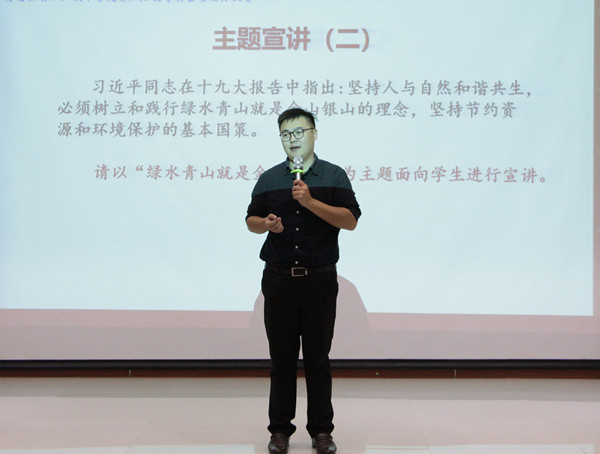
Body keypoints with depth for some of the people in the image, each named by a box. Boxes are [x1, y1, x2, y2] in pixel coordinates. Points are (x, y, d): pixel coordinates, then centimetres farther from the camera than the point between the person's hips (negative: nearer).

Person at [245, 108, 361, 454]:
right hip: (279, 279, 2)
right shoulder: (269, 179, 10)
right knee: (282, 357, 6)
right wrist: (266, 224, -9)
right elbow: (251, 220, 13)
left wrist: (310, 201, -16)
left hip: (320, 279, -1)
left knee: (318, 357, 5)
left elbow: (350, 220, -6)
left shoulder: (334, 176, 3)